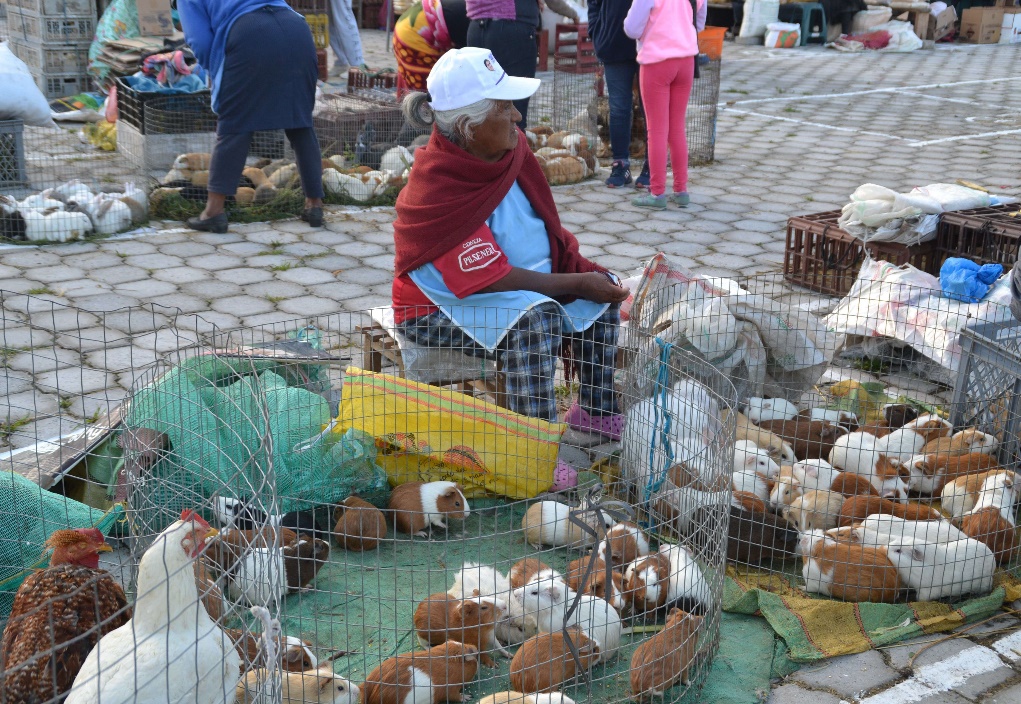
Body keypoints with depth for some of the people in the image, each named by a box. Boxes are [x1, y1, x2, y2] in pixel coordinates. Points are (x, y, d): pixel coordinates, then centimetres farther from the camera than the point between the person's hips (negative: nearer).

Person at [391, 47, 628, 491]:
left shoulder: (506, 150, -6)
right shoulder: (438, 192, -31)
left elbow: (545, 228, 7)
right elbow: (494, 278, -29)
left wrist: (583, 269, -6)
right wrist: (576, 283, -22)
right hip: (440, 308, -9)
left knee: (603, 292, 5)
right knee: (536, 319, -34)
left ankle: (596, 409, 20)